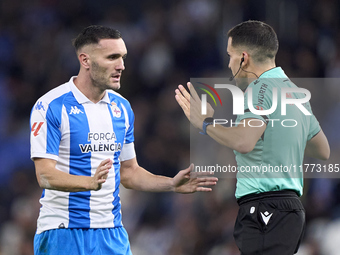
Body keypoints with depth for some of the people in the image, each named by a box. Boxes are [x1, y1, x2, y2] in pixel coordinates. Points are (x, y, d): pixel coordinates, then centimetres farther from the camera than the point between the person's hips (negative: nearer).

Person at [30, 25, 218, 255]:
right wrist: (91, 182, -33)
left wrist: (172, 184, 5)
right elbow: (45, 175, -17)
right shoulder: (51, 106, -10)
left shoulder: (122, 107, 12)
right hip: (62, 233, -5)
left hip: (112, 233, 6)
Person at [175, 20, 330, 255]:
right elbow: (323, 151, 27)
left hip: (265, 208, -10)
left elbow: (243, 142, -25)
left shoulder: (261, 87, -10)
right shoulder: (294, 91, 19)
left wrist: (205, 122, -10)